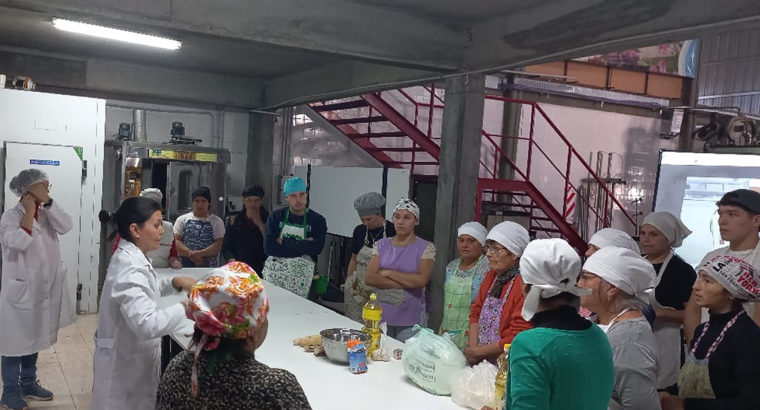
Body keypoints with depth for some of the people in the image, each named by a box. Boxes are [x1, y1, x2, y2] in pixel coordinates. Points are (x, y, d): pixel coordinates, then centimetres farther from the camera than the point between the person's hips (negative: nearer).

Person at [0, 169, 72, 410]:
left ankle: (28, 384, 31)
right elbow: (20, 241, -28)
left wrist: (47, 203, -12)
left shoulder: (46, 214, 6)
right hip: (20, 288, -7)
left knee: (34, 338, 17)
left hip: (42, 288, 7)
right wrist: (29, 210, -20)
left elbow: (66, 226, -9)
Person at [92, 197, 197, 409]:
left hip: (132, 357, 9)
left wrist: (175, 282, 3)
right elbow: (147, 324, -40)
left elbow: (145, 288, 20)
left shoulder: (130, 257, 2)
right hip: (125, 364, -9)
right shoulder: (129, 269, -29)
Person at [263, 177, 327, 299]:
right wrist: (302, 249, -9)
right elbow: (268, 248, -5)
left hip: (301, 276, -1)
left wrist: (284, 242, -8)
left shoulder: (317, 220, 4)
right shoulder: (276, 217, 7)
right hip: (274, 273, 1)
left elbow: (317, 248, -12)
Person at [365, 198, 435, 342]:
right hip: (381, 316, 3)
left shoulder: (426, 248, -2)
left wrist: (387, 272, -11)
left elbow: (422, 280, -16)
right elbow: (370, 278, -5)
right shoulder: (381, 245, 6)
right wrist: (407, 282, -13)